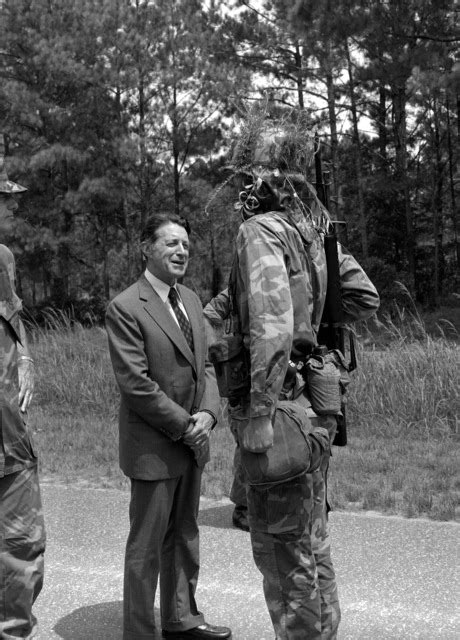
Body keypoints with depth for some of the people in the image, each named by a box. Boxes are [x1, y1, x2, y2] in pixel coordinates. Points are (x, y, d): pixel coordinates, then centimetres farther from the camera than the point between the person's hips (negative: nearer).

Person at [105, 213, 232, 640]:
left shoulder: (190, 300, 10)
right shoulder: (125, 309, -15)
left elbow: (204, 365, 11)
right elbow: (135, 384, -19)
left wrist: (207, 413, -6)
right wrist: (183, 425, -16)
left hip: (191, 443, 8)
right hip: (152, 448, -8)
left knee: (183, 538, 20)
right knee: (146, 547, 5)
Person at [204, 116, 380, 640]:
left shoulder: (260, 231, -17)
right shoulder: (314, 228, 8)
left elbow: (272, 325, -29)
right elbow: (364, 298, 16)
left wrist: (259, 414, -26)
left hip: (280, 407, -9)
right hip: (314, 404, 9)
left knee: (281, 545, 4)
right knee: (310, 537, 21)